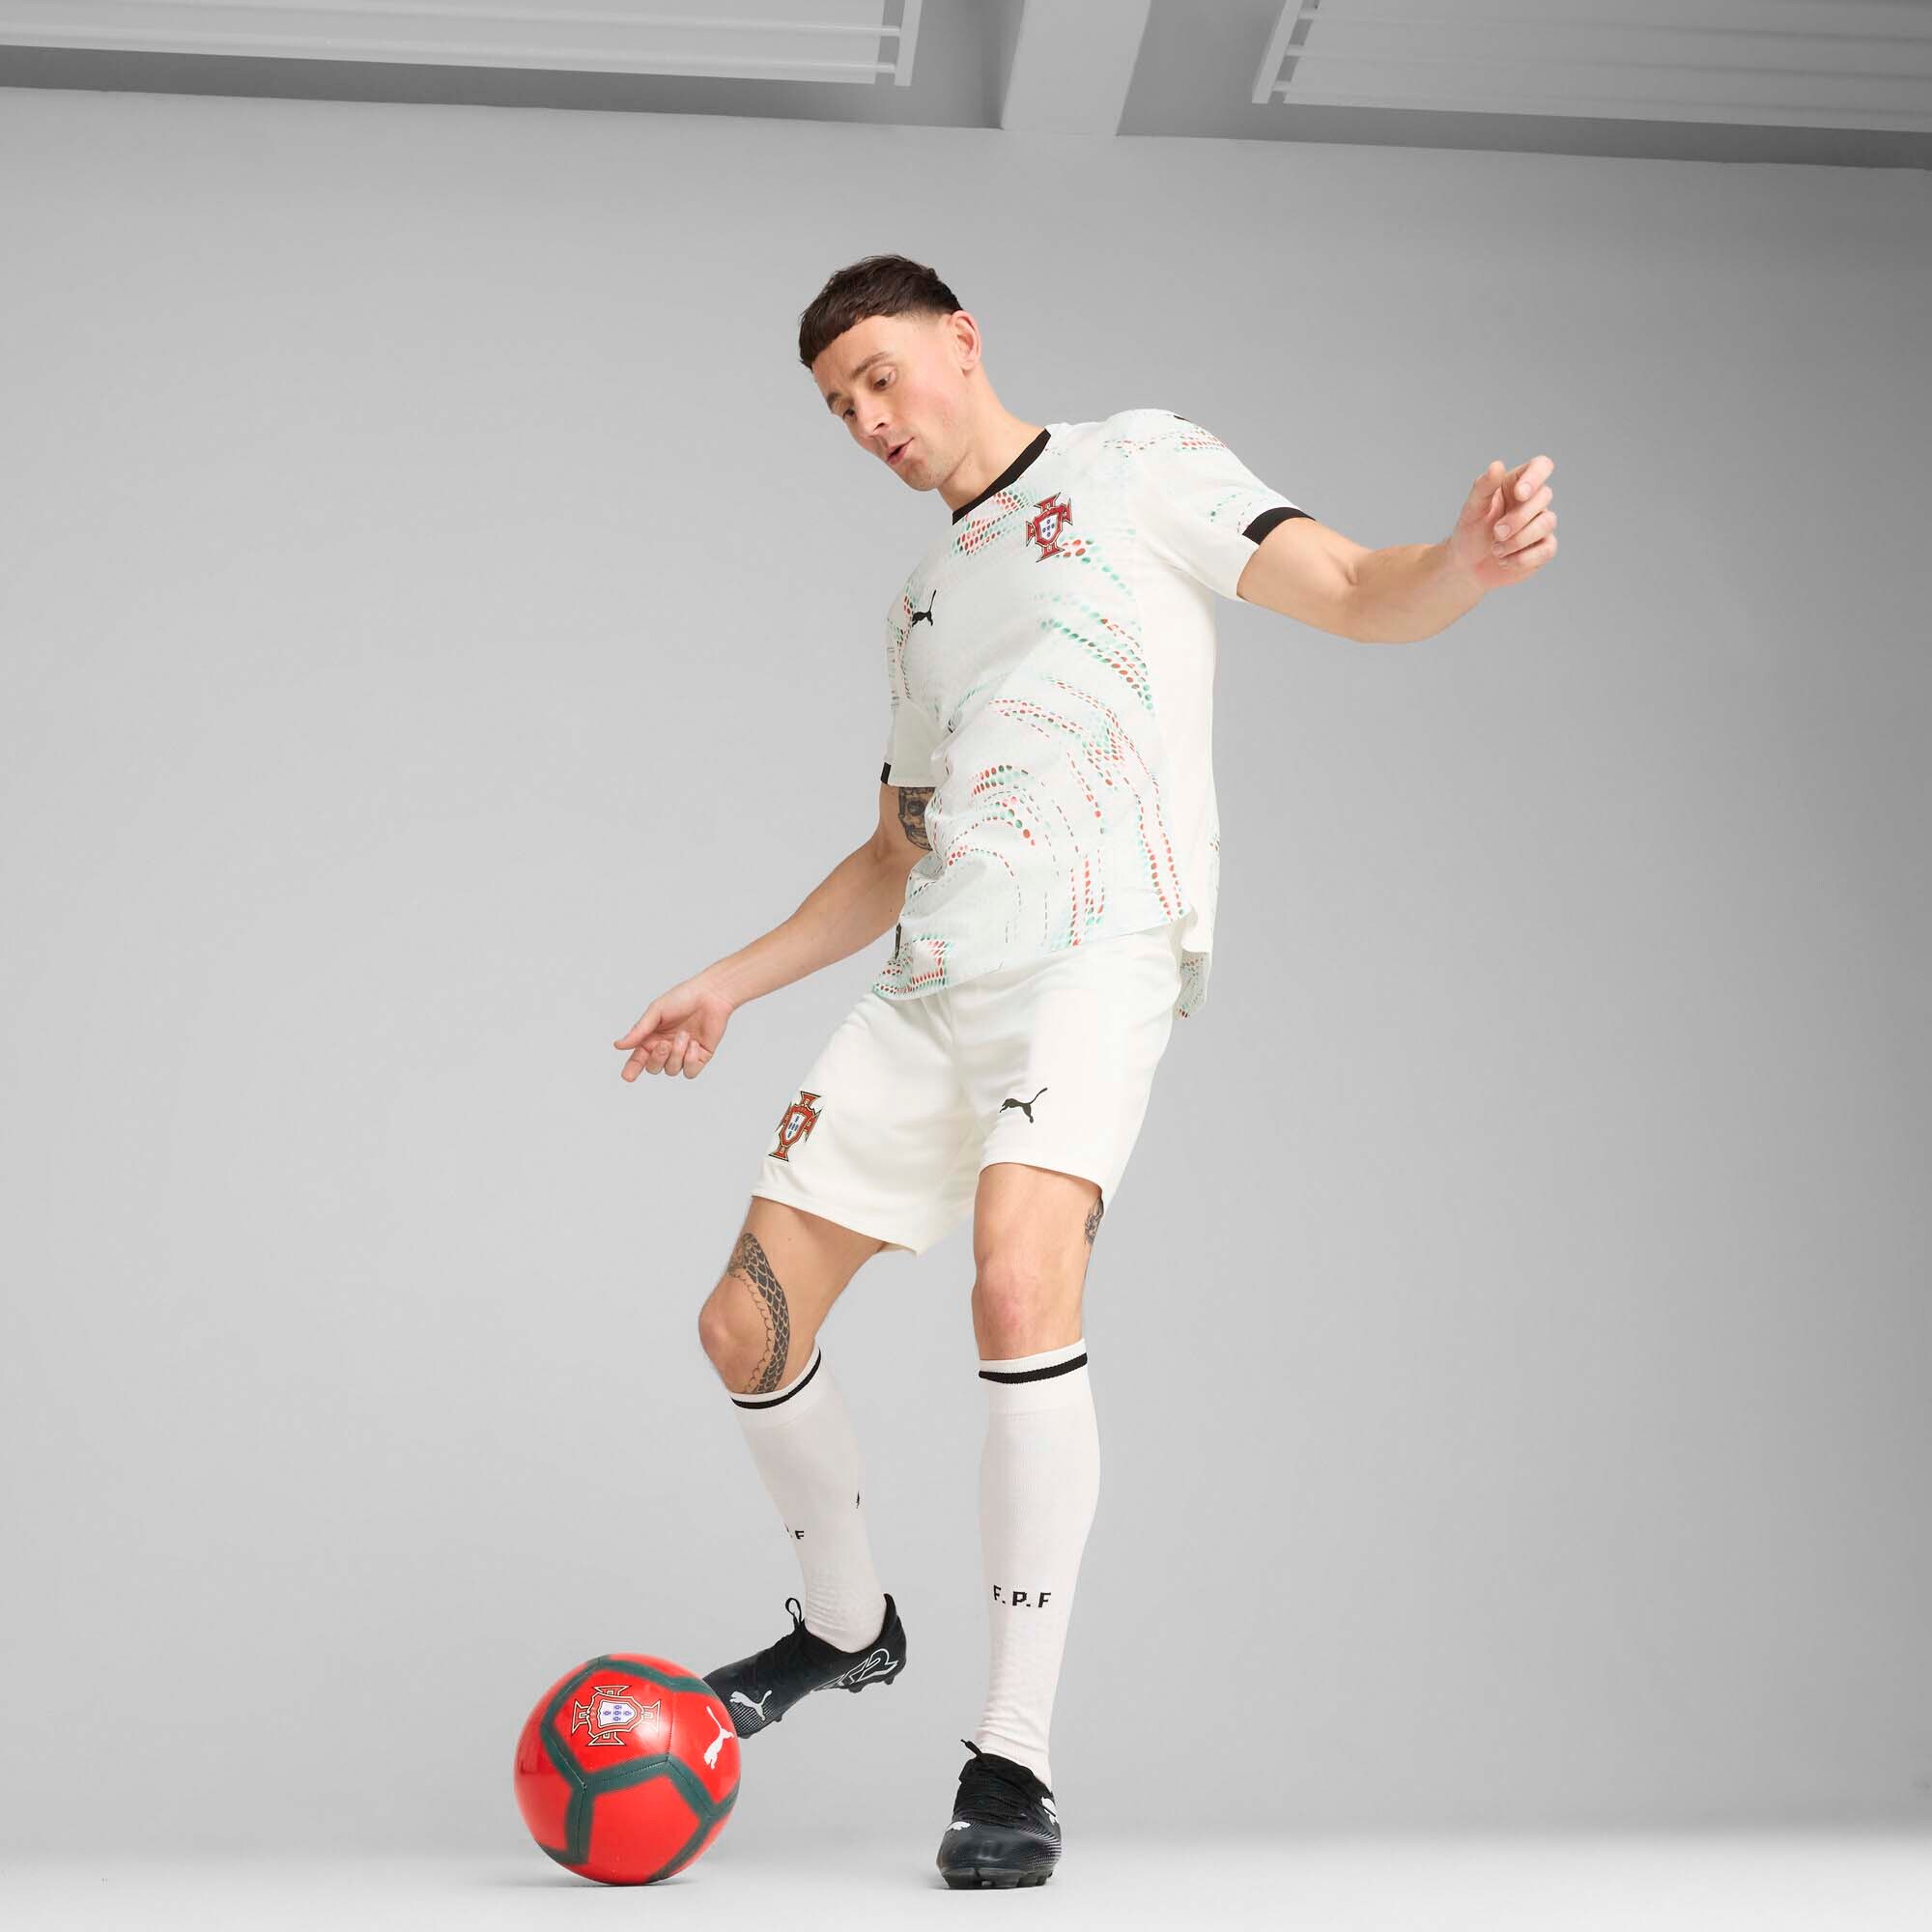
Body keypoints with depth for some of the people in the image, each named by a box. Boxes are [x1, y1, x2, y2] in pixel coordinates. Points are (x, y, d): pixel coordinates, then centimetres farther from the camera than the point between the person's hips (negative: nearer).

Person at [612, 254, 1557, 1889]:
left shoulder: (1138, 467, 8)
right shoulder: (921, 604, 28)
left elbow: (1352, 594, -4)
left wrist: (1466, 564, -27)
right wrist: (730, 985, 28)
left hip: (1097, 950, -7)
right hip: (928, 987, 7)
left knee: (1020, 1286, -30)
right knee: (748, 1329, 2)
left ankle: (1015, 1756, -23)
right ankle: (848, 1625, 29)